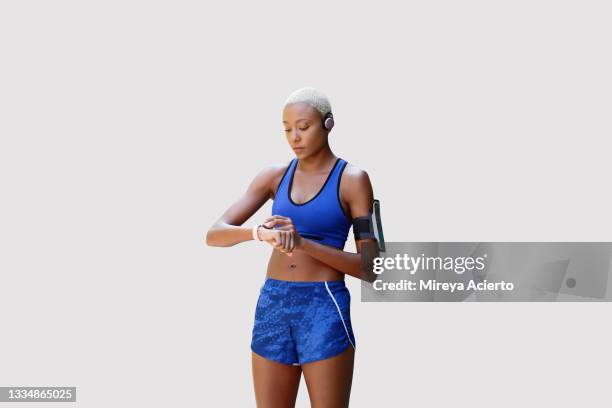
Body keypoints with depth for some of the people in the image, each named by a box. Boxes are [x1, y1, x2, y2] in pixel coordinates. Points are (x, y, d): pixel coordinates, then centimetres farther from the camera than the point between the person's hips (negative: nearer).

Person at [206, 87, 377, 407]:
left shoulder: (353, 179, -3)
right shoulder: (274, 176, 8)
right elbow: (214, 235, 0)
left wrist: (304, 243, -20)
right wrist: (259, 232, -22)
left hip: (325, 310, -4)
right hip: (272, 308, 4)